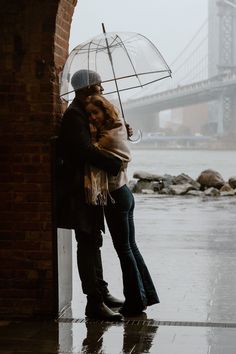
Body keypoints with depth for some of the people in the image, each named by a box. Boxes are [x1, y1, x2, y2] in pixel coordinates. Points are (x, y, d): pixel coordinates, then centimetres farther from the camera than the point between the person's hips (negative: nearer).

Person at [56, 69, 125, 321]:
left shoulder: (84, 112, 15)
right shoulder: (74, 115, -16)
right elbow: (85, 149, -29)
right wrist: (115, 164, -24)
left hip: (89, 187, 11)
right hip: (79, 188, -11)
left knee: (92, 241, 16)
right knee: (88, 242, -9)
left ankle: (101, 293, 26)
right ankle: (94, 303, -7)